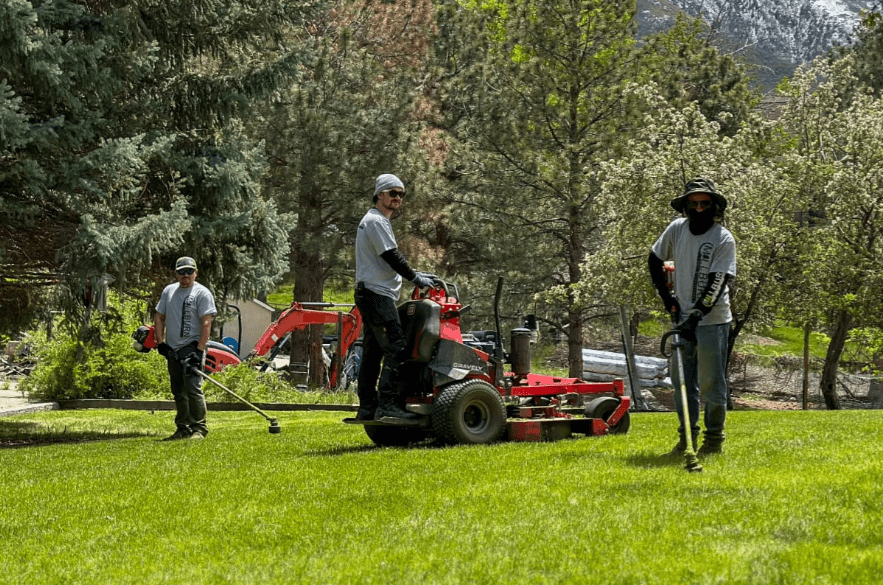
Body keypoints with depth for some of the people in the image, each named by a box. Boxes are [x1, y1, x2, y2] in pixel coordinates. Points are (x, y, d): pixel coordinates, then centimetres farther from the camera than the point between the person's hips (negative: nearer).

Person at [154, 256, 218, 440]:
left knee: (193, 388, -16)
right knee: (178, 392, 10)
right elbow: (159, 317, 19)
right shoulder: (168, 291, 15)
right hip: (172, 350, 7)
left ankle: (199, 429, -14)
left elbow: (206, 323, -12)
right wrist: (160, 343, 5)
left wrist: (199, 351, -20)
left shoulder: (202, 293, -5)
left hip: (192, 347, -7)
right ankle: (183, 429, 17)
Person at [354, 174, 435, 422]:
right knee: (395, 346, -17)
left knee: (373, 351, 9)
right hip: (377, 294, -11)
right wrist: (415, 277, -6)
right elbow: (392, 257, -15)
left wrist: (415, 274, 22)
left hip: (371, 295, 11)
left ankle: (367, 407, 10)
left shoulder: (375, 221, 24)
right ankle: (388, 403, -23)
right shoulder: (376, 221, -9)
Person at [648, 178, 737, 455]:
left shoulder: (724, 239, -12)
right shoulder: (676, 229, 2)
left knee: (711, 383, -1)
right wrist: (667, 298, 10)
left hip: (712, 320, -5)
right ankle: (687, 435, 21)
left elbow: (717, 284, -17)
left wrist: (696, 314, -26)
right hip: (683, 319, 5)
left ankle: (714, 438, 11)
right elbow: (655, 260, 16)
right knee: (682, 380, 10)